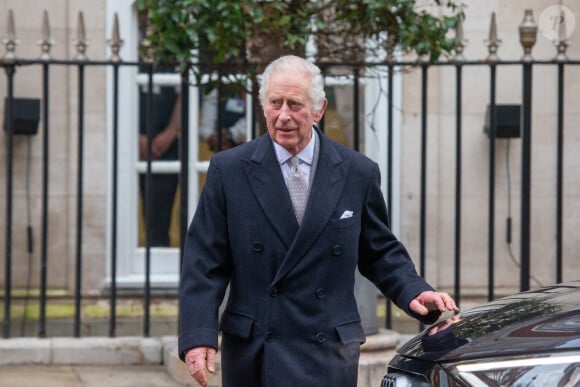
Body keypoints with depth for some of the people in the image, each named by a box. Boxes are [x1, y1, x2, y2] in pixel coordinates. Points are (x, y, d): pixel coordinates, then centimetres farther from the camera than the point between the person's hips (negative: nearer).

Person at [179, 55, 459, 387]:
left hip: (328, 354, 0)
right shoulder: (229, 170, 2)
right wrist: (198, 336, -10)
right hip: (250, 353, 1)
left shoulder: (359, 173, 5)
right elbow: (204, 262, 0)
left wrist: (414, 292, -5)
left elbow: (380, 253, 14)